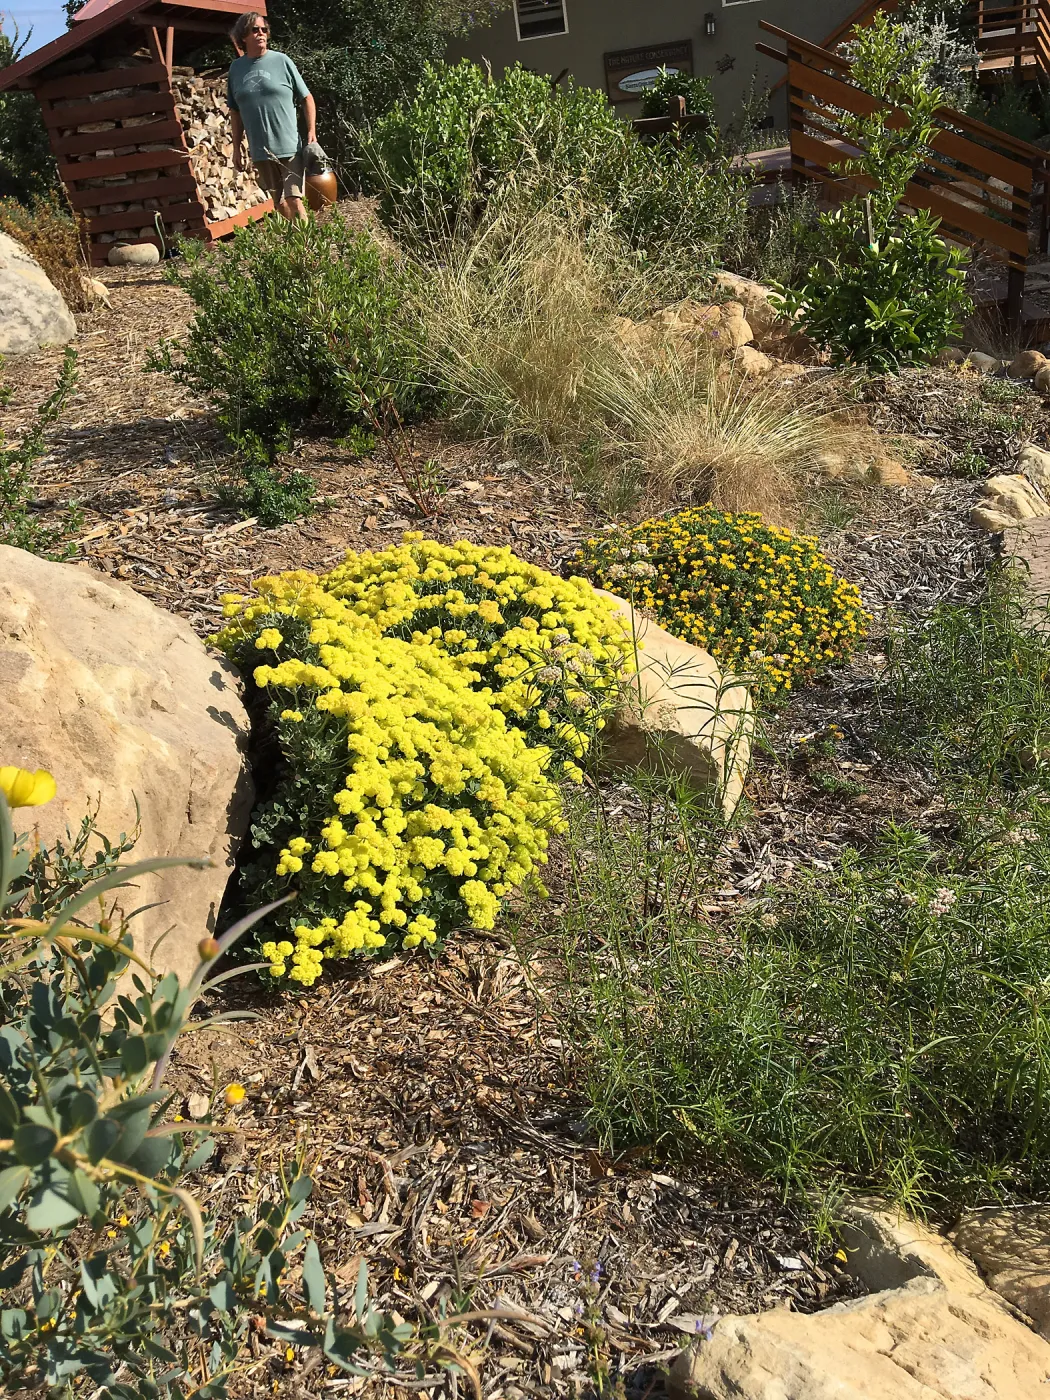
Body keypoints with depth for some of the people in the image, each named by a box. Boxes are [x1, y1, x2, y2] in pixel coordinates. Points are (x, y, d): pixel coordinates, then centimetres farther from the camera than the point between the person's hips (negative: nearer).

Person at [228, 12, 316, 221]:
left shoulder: (281, 61, 0)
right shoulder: (236, 68, 7)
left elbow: (306, 98, 3)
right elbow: (235, 111, 14)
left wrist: (311, 131, -9)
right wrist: (237, 147, 11)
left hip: (290, 146, -3)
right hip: (260, 150, 3)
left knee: (294, 200, -11)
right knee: (279, 203, 9)